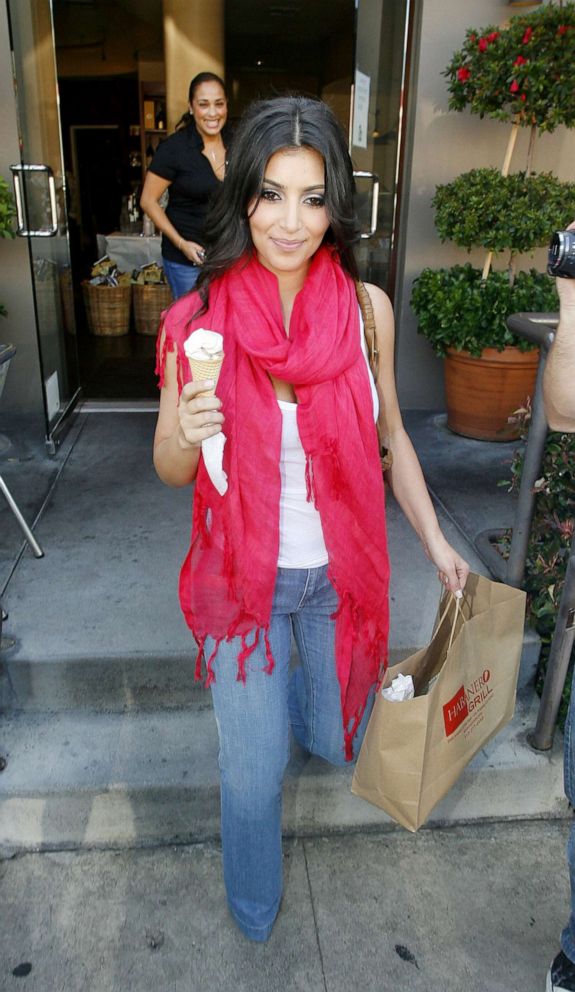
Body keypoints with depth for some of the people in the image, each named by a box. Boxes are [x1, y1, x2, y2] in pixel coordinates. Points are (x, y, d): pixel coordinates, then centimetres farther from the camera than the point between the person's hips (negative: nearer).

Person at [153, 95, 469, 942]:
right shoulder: (198, 321, -15)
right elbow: (170, 469, -6)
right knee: (253, 767, 14)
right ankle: (253, 904, 48)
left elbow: (391, 436, 4)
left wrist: (436, 540, 7)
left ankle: (297, 687, 60)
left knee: (342, 739, 22)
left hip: (342, 570, 2)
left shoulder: (367, 309, -11)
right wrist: (185, 433, -28)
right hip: (244, 573, -2)